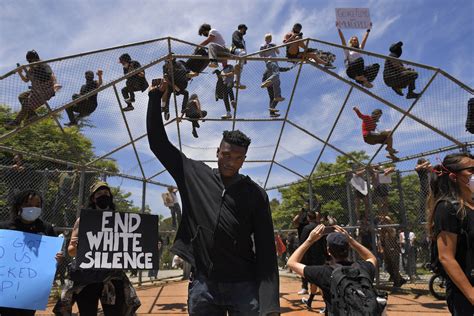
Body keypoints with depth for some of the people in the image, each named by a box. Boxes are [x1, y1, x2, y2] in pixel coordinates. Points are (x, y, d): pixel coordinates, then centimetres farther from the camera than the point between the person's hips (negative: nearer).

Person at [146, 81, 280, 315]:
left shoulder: (256, 194, -1)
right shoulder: (195, 175, 4)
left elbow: (266, 248, -4)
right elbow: (158, 143, 7)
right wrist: (155, 97, 1)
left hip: (245, 287, -1)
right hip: (202, 285, 2)